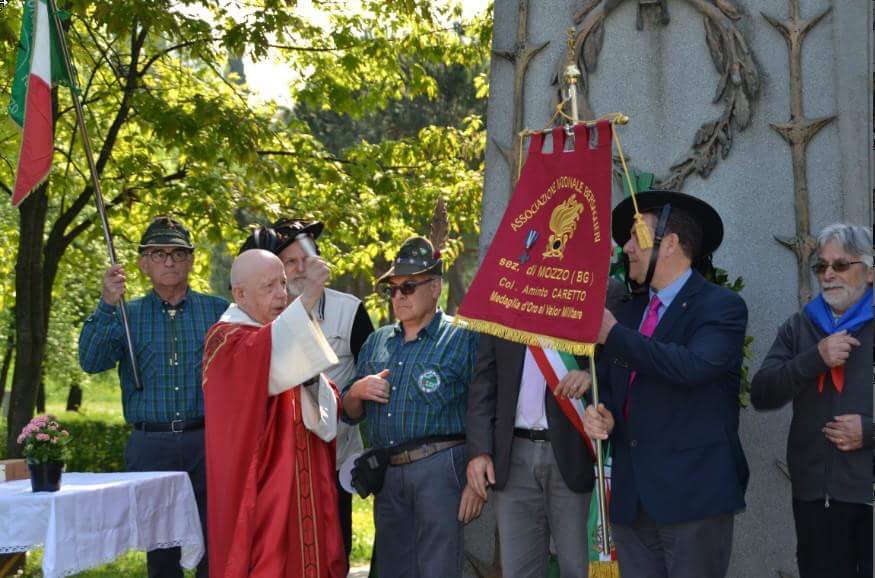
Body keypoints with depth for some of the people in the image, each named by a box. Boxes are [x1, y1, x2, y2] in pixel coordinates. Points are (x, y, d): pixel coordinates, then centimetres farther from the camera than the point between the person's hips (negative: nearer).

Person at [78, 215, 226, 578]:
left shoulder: (218, 311, 8)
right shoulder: (127, 315, 8)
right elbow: (91, 362, -7)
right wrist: (107, 305, -18)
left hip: (206, 443, 0)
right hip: (150, 448, 1)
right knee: (160, 549, 8)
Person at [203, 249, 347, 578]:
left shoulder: (286, 335, 16)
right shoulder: (226, 340, -7)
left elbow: (326, 409, 9)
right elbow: (264, 355, -32)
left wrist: (311, 382, -12)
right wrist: (308, 298, -42)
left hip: (304, 491, 7)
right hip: (257, 494, -7)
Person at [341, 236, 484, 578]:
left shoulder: (463, 338, -2)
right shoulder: (376, 342, 16)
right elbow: (350, 414, 20)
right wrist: (357, 392, -2)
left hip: (441, 471, -6)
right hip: (387, 475, 6)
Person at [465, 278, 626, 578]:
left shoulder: (604, 293, 0)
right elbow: (484, 383, 8)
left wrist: (593, 374, -23)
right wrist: (479, 449, -1)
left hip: (573, 453, -2)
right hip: (514, 456, 3)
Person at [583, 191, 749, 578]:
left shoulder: (722, 307, -5)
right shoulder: (628, 313, 16)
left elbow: (693, 365, -22)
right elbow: (607, 383, 20)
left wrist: (614, 335, -13)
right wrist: (600, 414, -4)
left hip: (693, 495, -6)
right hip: (631, 499, 6)